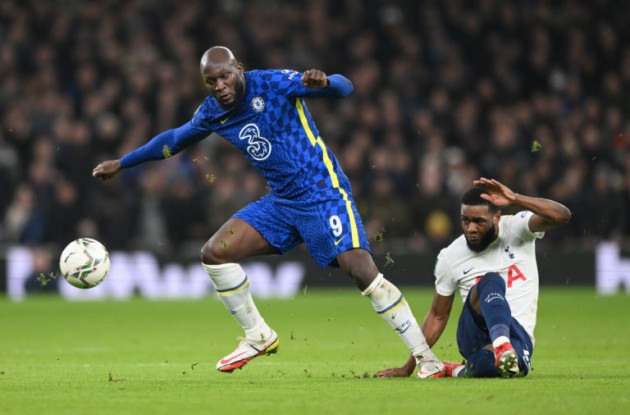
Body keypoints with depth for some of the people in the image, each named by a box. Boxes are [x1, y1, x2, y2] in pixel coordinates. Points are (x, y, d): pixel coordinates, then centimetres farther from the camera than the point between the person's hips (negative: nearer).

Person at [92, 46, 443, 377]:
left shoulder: (274, 84, -15)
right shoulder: (212, 113, 4)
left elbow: (344, 88, -20)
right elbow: (174, 140, 23)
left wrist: (323, 82, -44)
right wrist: (120, 164, 30)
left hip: (324, 193, -7)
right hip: (282, 202, 7)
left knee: (362, 271, -21)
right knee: (215, 253, -1)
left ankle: (426, 357, -15)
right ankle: (259, 337, 14)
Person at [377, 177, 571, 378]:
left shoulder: (516, 229, 0)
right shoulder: (450, 257, 4)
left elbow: (562, 216, -18)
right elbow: (438, 316, 14)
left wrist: (515, 199, -30)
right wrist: (408, 368, 14)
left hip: (517, 337, -1)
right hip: (474, 335, 1)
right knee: (491, 281, -35)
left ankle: (459, 371, -19)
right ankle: (501, 346, -56)